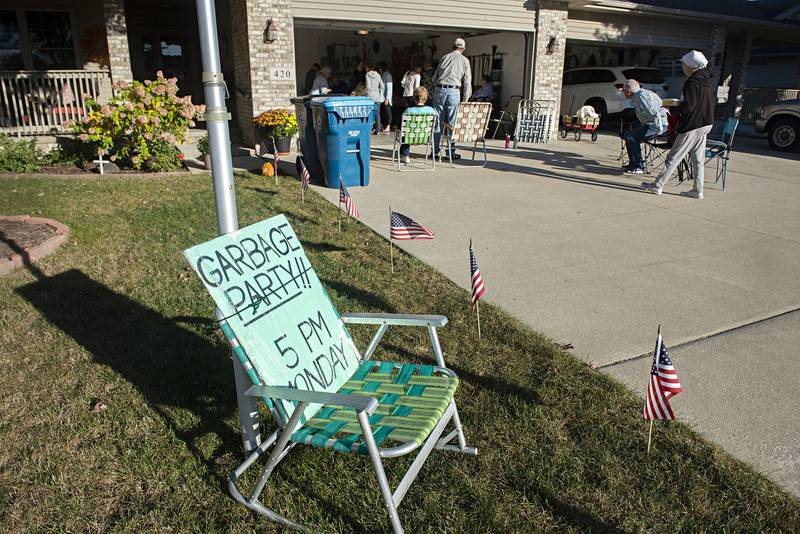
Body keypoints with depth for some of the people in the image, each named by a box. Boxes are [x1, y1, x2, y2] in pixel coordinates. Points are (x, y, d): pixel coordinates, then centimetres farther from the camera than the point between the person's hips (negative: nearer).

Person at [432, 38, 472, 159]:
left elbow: (434, 78, 14)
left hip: (440, 90, 3)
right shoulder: (464, 61, 5)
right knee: (452, 123, 3)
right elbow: (467, 82, 1)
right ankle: (451, 152, 4)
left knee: (438, 122, 6)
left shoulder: (444, 58, 13)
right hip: (454, 92, -2)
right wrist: (465, 99, 4)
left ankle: (435, 150, 6)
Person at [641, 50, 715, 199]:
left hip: (692, 125, -9)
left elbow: (688, 106, -22)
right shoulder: (706, 82, 12)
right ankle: (697, 191, 13)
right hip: (705, 124, 9)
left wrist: (671, 110, -10)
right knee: (698, 160, 11)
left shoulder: (692, 83, -16)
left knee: (674, 157, -3)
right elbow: (712, 102, 19)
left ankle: (657, 185, 2)